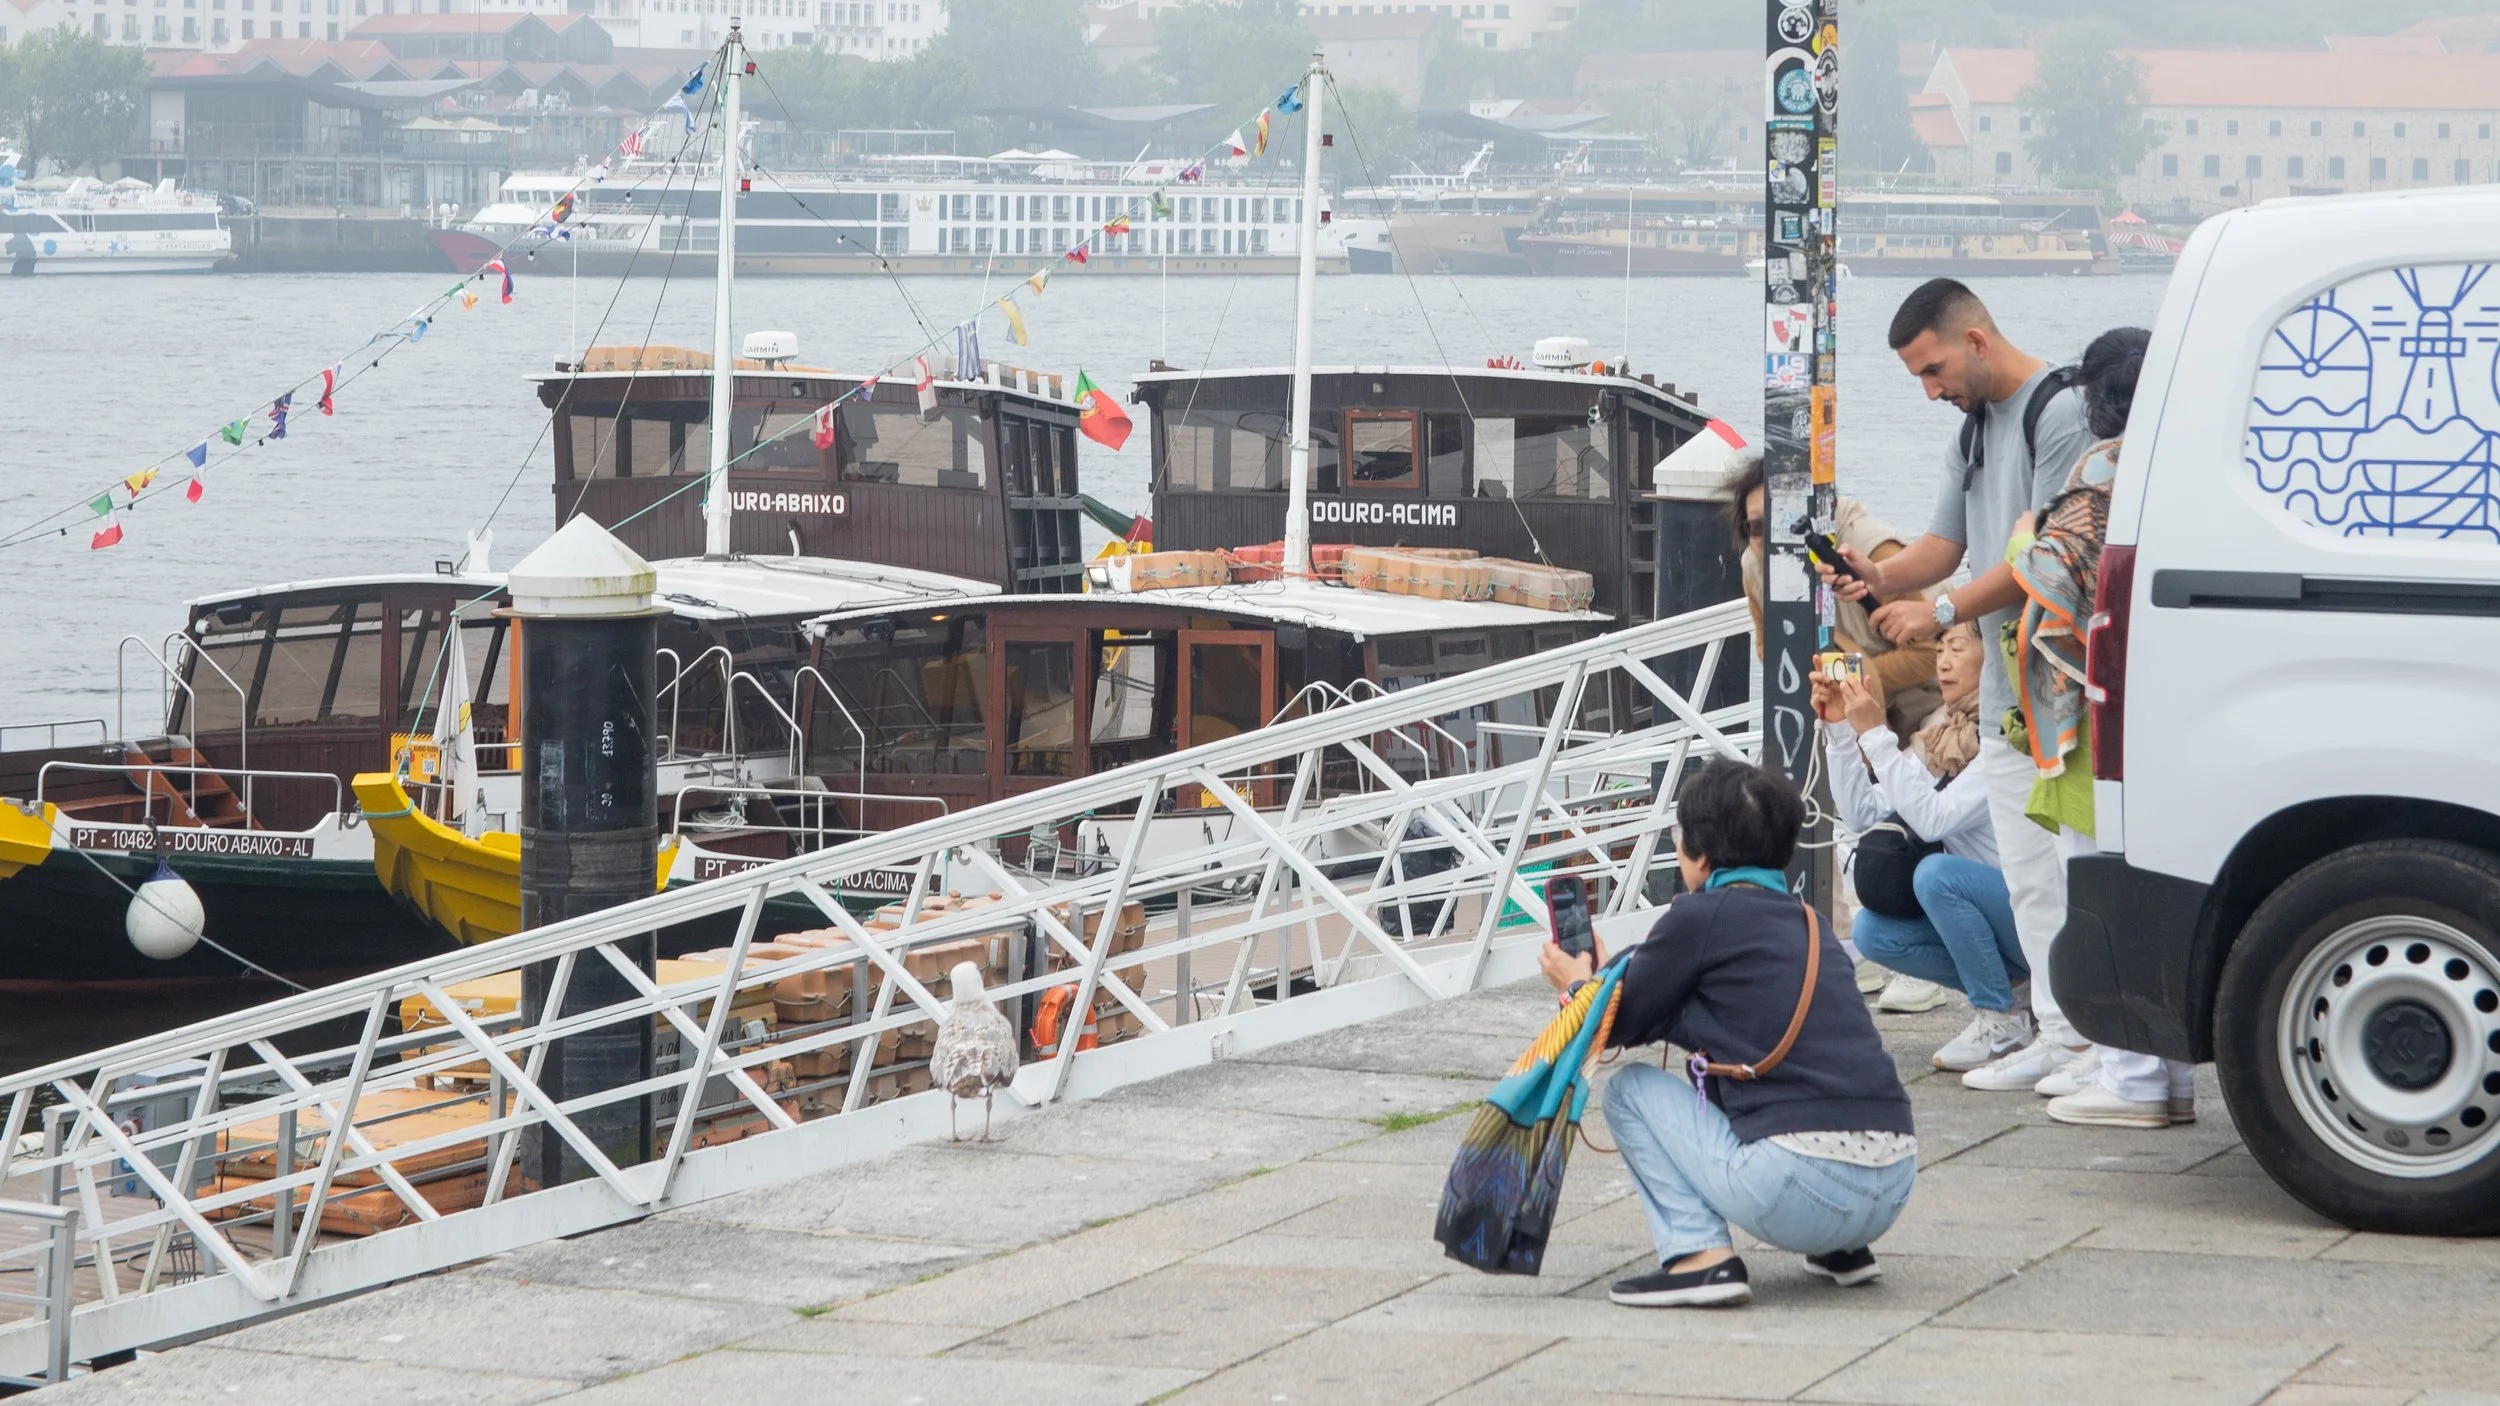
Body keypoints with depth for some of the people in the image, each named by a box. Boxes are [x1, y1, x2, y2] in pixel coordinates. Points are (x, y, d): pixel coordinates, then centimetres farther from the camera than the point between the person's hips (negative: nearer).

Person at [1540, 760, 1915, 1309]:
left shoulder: (1700, 916, -1)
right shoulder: (1808, 922, 19)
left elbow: (1619, 1027, 11)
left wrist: (1577, 985, 31)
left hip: (1802, 1193, -7)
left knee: (1631, 1087, 13)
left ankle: (1700, 1255, -3)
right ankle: (1842, 1249, 21)